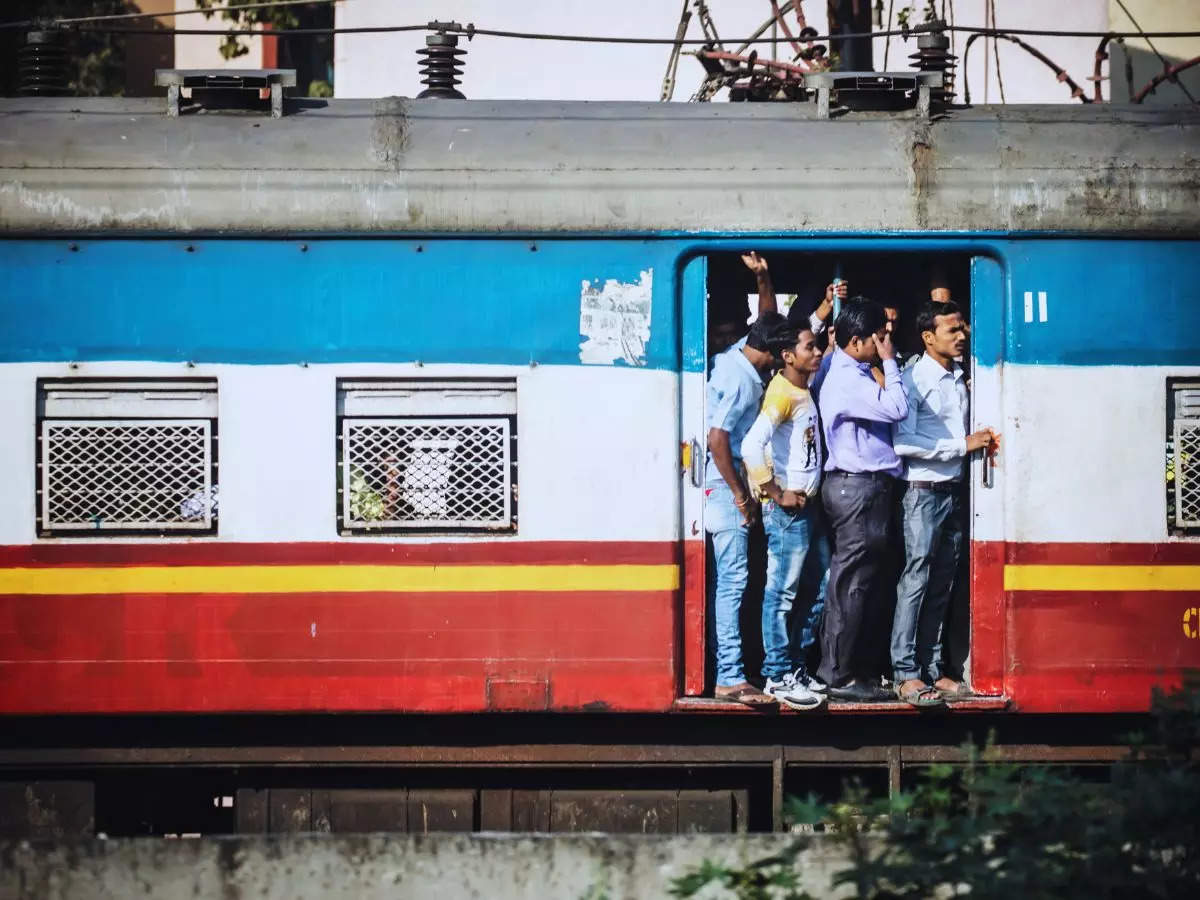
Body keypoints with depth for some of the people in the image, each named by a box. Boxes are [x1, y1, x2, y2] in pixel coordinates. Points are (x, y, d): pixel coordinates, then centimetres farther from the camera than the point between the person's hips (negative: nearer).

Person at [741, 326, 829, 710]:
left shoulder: (804, 391, 12)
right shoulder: (782, 393, -15)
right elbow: (752, 445, -26)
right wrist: (776, 494, -21)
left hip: (807, 505, 9)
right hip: (787, 507, -9)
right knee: (782, 592, -5)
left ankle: (794, 667, 21)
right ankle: (778, 677, -2)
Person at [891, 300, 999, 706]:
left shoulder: (959, 379, 13)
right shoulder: (914, 380, -9)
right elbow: (904, 442, -19)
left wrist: (982, 440, 6)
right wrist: (963, 445, -17)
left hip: (954, 490, 7)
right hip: (923, 490, -7)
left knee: (942, 585, 9)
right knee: (916, 582, -8)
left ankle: (932, 668, 13)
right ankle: (906, 673, -7)